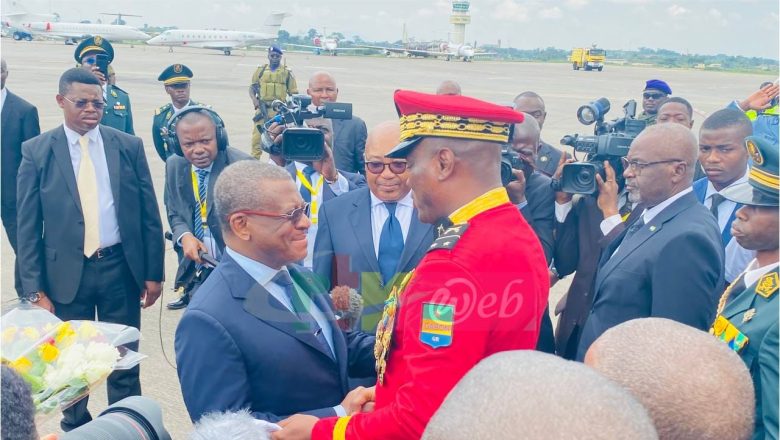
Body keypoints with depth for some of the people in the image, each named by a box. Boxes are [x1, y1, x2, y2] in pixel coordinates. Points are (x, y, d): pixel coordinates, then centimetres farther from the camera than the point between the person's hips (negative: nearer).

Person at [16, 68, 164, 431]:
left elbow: (149, 214, 3)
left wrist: (153, 272, 1)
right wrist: (35, 289, -5)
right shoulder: (37, 151, -3)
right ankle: (75, 425, 37)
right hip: (66, 272, 0)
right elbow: (28, 226, -2)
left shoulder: (129, 146, 0)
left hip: (120, 267, 1)